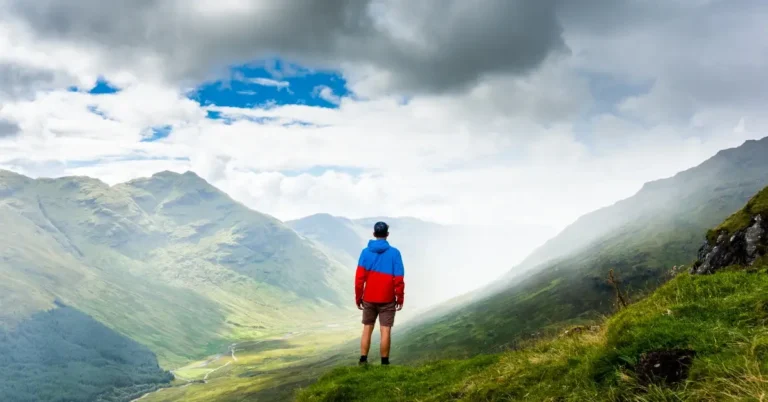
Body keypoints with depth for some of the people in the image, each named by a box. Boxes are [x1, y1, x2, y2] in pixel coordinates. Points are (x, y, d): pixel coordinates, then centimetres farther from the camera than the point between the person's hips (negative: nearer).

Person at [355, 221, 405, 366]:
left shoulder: (366, 252, -1)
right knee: (386, 330, 2)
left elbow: (359, 278, -2)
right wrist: (400, 298, 1)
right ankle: (384, 362, 3)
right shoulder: (394, 253, -7)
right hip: (387, 299, -2)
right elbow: (399, 279, -8)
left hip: (369, 299, 2)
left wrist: (358, 297, 7)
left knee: (367, 329, 11)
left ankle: (363, 360, 9)